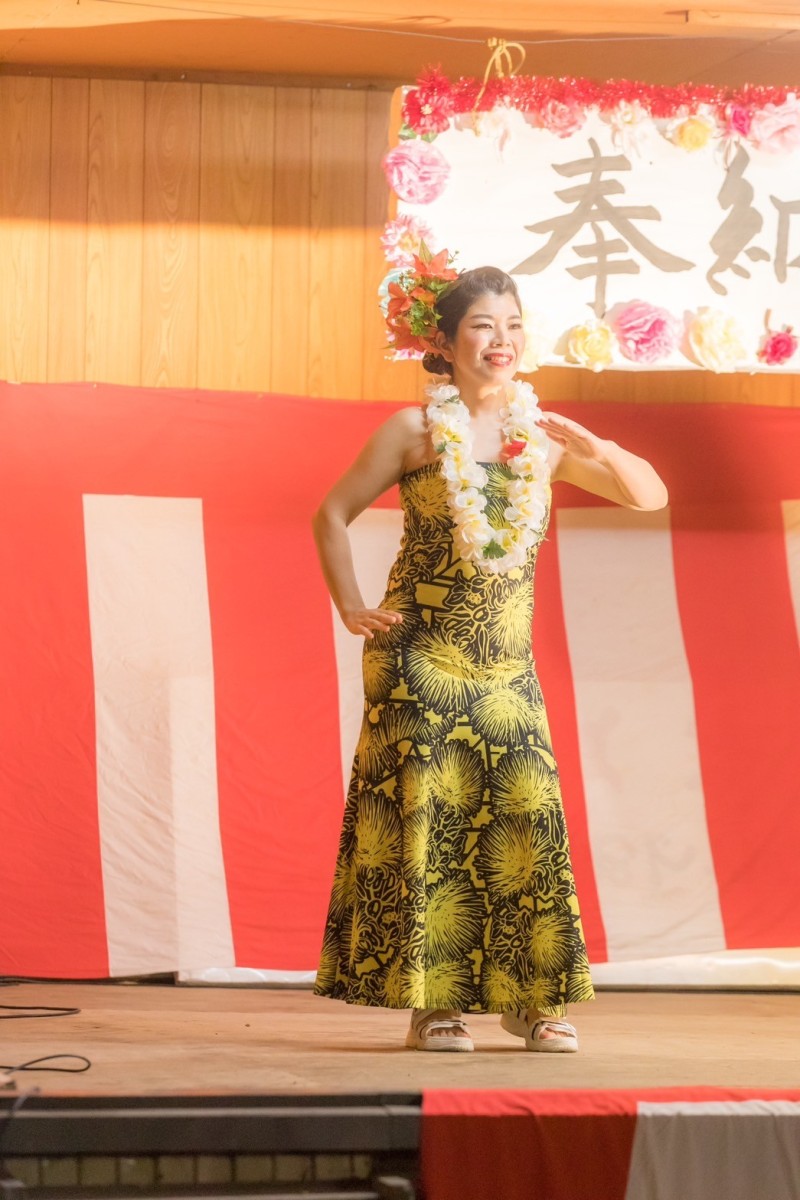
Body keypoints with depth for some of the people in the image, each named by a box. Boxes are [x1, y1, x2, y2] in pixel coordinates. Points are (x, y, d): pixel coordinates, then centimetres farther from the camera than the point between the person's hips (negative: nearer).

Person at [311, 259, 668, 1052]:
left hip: (507, 663, 3)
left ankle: (532, 996, 8)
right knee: (426, 818, -4)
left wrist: (593, 445, -11)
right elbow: (332, 515, 5)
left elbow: (650, 496, 6)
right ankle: (431, 1001, 2)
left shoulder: (543, 438, 7)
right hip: (421, 658, -3)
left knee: (526, 817, -3)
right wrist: (352, 611, -2)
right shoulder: (415, 431, -1)